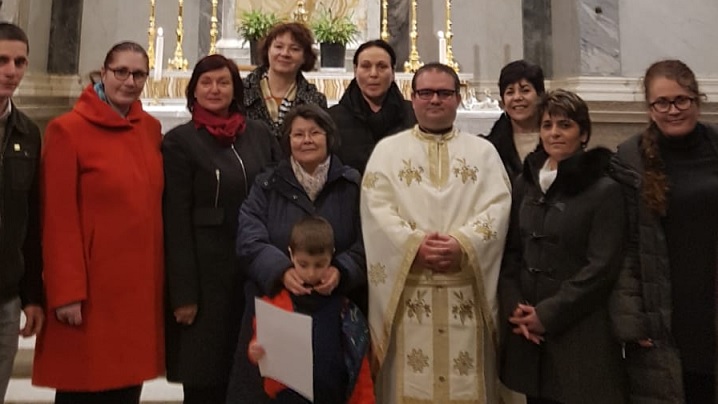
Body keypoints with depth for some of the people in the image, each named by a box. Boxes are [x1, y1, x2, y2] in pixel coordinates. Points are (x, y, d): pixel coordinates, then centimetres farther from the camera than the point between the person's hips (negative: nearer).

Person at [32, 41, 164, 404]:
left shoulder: (152, 129, 10)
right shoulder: (66, 130, -7)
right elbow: (58, 220, -10)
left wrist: (159, 275, 10)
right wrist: (66, 292, -13)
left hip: (141, 284, 5)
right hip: (91, 288, -5)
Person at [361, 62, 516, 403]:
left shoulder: (483, 151, 12)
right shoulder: (387, 150, 9)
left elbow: (498, 207, -1)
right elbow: (377, 210, -3)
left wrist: (463, 244, -16)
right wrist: (415, 245, -16)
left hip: (466, 291, 1)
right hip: (408, 291, -1)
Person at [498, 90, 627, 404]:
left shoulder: (605, 190, -6)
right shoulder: (525, 183, 9)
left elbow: (602, 267, -12)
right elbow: (510, 252, 9)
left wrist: (548, 314, -13)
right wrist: (514, 306, -4)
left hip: (580, 333, -4)